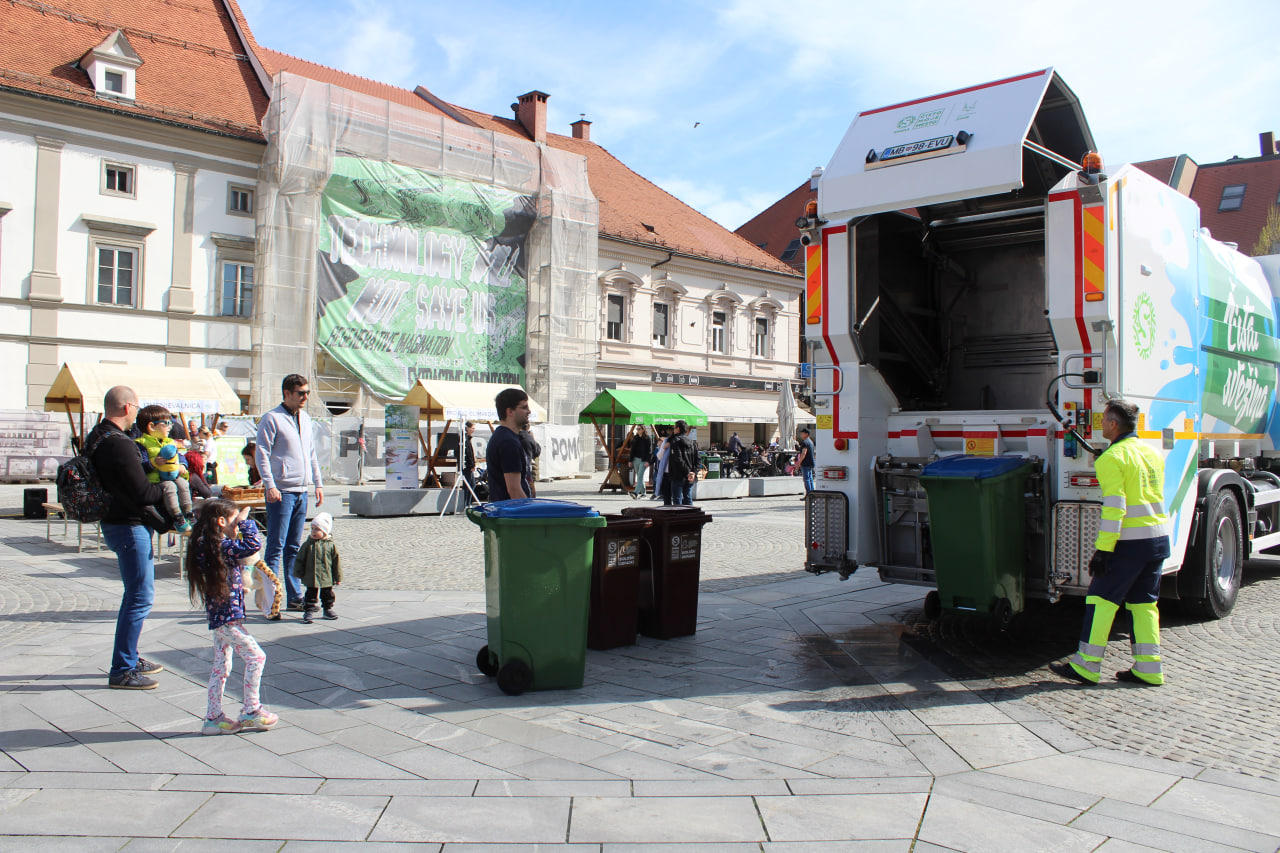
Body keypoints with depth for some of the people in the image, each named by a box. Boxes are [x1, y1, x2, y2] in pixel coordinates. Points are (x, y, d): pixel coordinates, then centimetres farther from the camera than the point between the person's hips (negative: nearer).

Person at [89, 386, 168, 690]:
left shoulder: (96, 439, 10)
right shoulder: (119, 445, -22)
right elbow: (143, 493, -23)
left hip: (116, 522, 11)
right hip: (129, 526, -11)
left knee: (137, 593, 20)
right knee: (140, 597, -5)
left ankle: (129, 658, 30)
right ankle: (122, 670, 1)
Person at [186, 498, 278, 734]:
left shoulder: (207, 545, 9)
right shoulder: (222, 547, -20)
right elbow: (253, 544, -25)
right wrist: (245, 521, -12)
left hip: (219, 616, 10)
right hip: (228, 616, -10)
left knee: (221, 666, 15)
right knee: (255, 656, -2)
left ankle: (213, 717, 22)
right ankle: (251, 711, 5)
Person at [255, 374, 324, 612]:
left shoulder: (305, 418, 16)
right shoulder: (272, 418, -5)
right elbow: (262, 454, -10)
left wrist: (317, 483, 17)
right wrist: (269, 485, -19)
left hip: (301, 492, 7)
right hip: (281, 492, -7)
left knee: (294, 548, 11)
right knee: (276, 547, -5)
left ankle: (294, 597, 15)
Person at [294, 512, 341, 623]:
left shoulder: (331, 546, -5)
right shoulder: (307, 545, -3)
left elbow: (337, 562, 0)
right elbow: (300, 560, 3)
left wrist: (338, 577, 2)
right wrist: (298, 573, 0)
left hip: (327, 578, 1)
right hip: (311, 578, -1)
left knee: (327, 594, 14)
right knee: (310, 594, 2)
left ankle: (328, 610, 31)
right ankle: (308, 611, 10)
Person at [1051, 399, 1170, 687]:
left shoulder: (1112, 458, -13)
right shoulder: (1153, 453, 13)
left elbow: (1114, 507, -19)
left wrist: (1103, 549, -17)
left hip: (1130, 541, -8)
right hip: (1159, 538, 8)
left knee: (1102, 600, 0)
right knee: (1144, 603, 14)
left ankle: (1086, 665, 4)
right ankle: (1149, 669, 14)